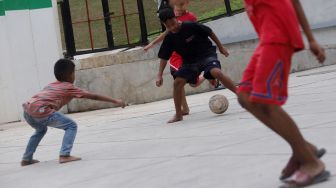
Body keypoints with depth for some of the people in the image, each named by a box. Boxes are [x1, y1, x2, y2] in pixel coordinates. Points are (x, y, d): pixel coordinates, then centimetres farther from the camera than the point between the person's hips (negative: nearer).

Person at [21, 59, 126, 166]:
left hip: (27, 110, 7)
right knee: (71, 126, 6)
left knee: (41, 130, 36)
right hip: (40, 111, -7)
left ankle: (26, 159, 35)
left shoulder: (51, 85, 30)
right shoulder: (69, 88, 13)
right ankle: (64, 155, -6)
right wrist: (115, 101, 18)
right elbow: (94, 97, 14)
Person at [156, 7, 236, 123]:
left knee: (216, 72, -32)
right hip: (189, 61, 5)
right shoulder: (169, 38, -8)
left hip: (207, 54, -5)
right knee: (177, 82, -11)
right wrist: (160, 75, -6)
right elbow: (164, 57, 1)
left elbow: (210, 33, -6)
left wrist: (221, 47, 2)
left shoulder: (191, 26, -20)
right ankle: (178, 115, 3)